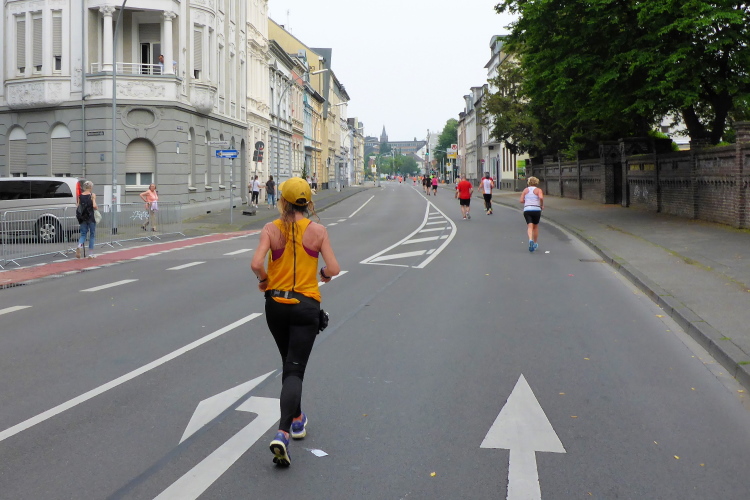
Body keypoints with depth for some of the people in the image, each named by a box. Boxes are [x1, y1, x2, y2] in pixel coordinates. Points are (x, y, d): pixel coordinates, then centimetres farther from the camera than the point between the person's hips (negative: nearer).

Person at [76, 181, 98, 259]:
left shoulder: (80, 196, 4)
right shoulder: (92, 195, -7)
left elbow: (77, 206, 1)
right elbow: (94, 206, -17)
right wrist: (97, 208, 4)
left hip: (82, 217, 3)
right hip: (91, 217, -3)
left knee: (83, 234, 12)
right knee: (92, 234, 9)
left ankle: (79, 246, -20)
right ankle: (91, 254, 12)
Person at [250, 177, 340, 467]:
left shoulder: (271, 230, -5)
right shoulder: (318, 230, -6)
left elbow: (256, 264, -17)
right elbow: (334, 269, -10)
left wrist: (263, 279, 4)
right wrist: (325, 274, 12)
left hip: (275, 304, 2)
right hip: (306, 306, -2)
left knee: (289, 364, 23)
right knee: (295, 370, -2)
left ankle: (296, 419, 37)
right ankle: (283, 433, -18)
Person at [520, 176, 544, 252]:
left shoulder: (526, 190, 9)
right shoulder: (538, 190, 2)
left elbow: (521, 200, 2)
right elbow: (541, 197, -18)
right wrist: (542, 205, -2)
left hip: (527, 210, 1)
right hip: (536, 210, -1)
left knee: (530, 226, -8)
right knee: (535, 226, 16)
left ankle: (530, 240, -35)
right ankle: (535, 243, 26)